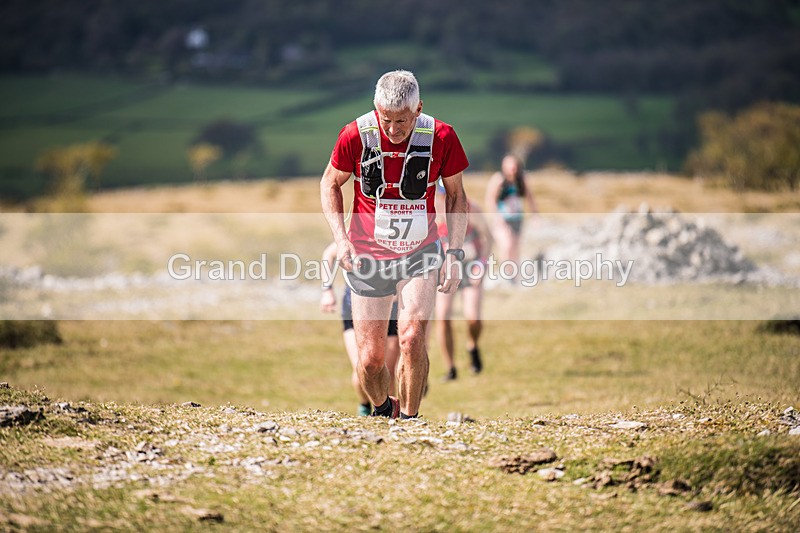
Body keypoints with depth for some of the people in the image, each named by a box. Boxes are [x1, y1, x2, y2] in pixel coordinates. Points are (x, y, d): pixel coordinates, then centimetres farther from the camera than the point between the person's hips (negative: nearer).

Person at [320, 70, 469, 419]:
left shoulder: (441, 137, -12)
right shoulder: (356, 135, -13)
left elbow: (455, 195, 4)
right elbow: (330, 183, 4)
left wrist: (454, 254, -2)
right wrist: (340, 238, -9)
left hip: (420, 253, 0)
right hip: (367, 256, 0)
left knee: (412, 339, -20)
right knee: (370, 358, 0)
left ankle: (409, 418, 0)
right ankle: (382, 409, 31)